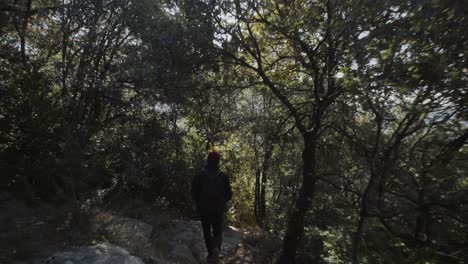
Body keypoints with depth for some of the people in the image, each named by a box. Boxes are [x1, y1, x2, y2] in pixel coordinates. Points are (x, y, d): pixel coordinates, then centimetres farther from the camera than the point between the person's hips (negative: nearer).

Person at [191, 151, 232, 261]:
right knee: (218, 231, 14)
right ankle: (216, 248, -11)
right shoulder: (224, 176, -6)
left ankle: (210, 252, 20)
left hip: (203, 209, 0)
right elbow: (229, 194, -2)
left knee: (207, 231, 18)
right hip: (218, 209, 0)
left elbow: (194, 193, -4)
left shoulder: (199, 176, -7)